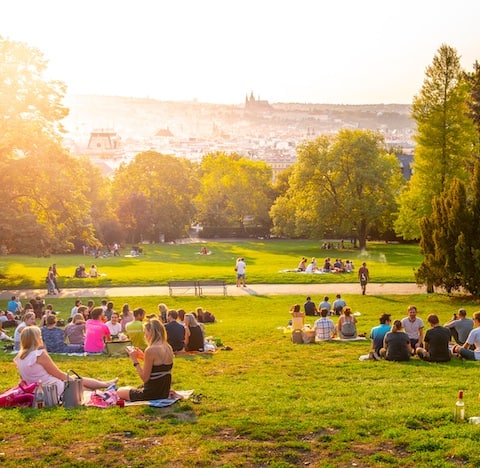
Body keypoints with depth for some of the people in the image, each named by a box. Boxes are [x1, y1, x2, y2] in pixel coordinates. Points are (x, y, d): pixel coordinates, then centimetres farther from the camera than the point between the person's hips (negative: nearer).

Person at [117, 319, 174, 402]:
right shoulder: (168, 348, 2)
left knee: (120, 391, 15)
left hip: (152, 394, -8)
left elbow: (145, 378, -19)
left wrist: (135, 360, -12)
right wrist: (144, 357, 11)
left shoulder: (150, 350, -22)